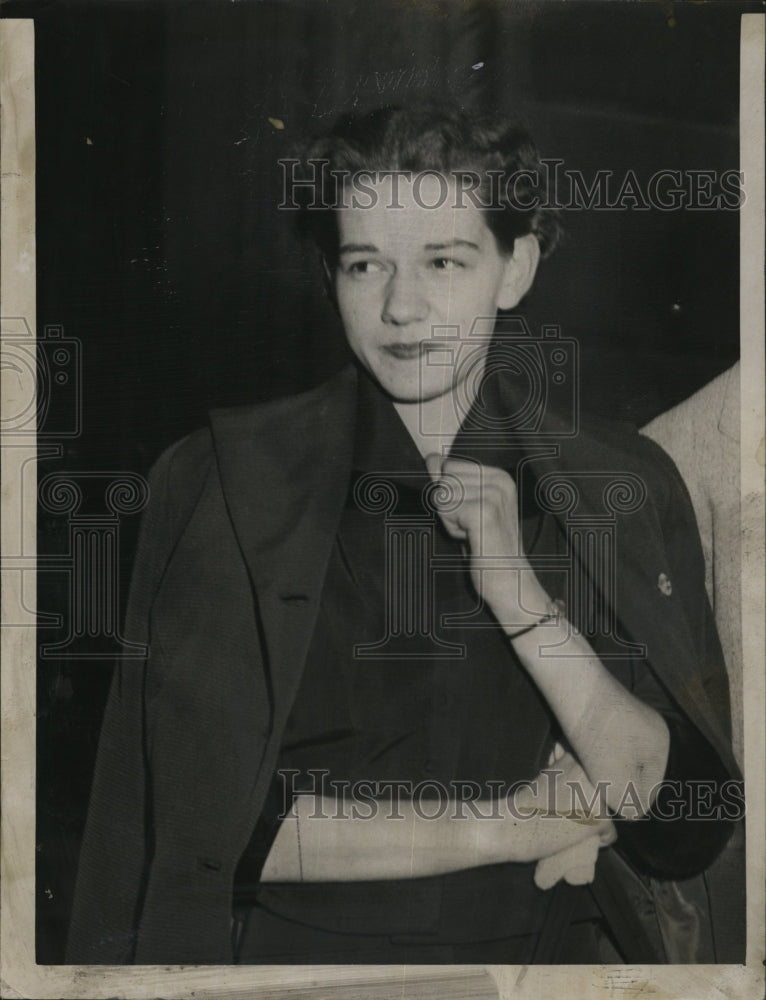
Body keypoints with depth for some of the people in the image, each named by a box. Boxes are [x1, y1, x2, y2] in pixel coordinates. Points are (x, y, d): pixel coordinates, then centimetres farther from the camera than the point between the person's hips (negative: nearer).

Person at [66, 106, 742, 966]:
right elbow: (198, 815, -8)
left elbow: (682, 817, -5)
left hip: (548, 954, 2)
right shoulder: (224, 482, -6)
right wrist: (497, 829, -8)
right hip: (296, 946, -1)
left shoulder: (626, 488, 1)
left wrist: (519, 593, -16)